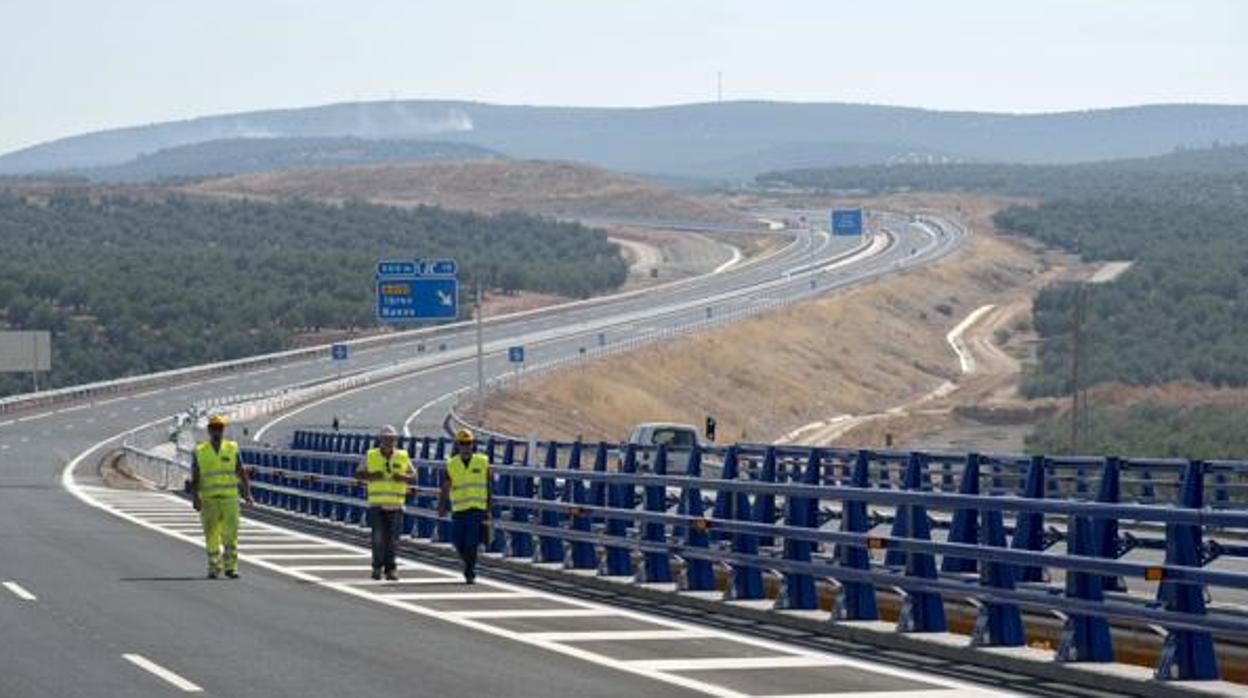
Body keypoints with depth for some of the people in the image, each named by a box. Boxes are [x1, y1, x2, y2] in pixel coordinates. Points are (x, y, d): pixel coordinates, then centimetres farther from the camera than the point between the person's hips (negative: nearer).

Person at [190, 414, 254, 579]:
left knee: (231, 533, -8)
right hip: (208, 499, 0)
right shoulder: (200, 452, 3)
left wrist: (248, 494, -5)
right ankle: (214, 567, 14)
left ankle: (231, 567, -3)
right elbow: (194, 478, 1)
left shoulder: (232, 449, 5)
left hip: (229, 498, 0)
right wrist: (195, 498, -12)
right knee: (212, 535, 3)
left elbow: (242, 474, 5)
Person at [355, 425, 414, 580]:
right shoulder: (370, 456, 3)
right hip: (376, 503, -1)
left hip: (395, 505, 1)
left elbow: (413, 476, 9)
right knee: (378, 537, -10)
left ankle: (390, 569, 11)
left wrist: (403, 477, -13)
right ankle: (377, 566, 9)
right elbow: (357, 474, 5)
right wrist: (370, 476, -15)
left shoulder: (403, 457, 6)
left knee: (392, 538, 0)